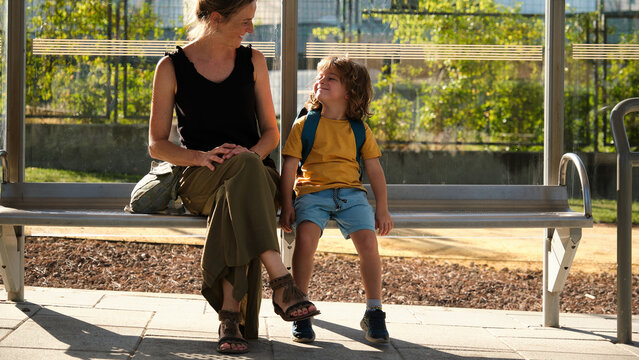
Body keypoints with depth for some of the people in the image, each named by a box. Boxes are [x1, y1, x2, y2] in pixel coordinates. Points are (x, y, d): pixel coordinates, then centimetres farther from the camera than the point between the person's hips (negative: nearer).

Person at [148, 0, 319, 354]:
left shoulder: (252, 61, 12)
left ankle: (230, 312, -44)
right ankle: (281, 282, -47)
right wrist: (202, 156, -16)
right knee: (244, 167, -38)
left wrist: (251, 153, -11)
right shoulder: (171, 67, 4)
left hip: (256, 173, 2)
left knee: (235, 193, -37)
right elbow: (156, 145, 4)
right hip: (199, 180, -2)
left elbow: (271, 132, 14)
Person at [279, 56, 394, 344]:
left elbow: (374, 170, 15)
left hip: (351, 193, 2)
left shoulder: (359, 130, 12)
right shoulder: (305, 124, 6)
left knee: (368, 241, -21)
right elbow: (289, 166, 3)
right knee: (305, 237, -29)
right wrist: (286, 205, -4)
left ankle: (374, 313, -4)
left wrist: (382, 209, 10)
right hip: (312, 191, -2)